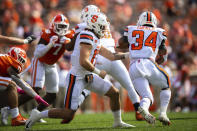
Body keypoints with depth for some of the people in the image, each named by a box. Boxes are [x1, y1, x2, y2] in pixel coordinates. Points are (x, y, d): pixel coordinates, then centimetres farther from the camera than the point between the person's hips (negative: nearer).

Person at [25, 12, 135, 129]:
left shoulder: (95, 40, 12)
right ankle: (38, 115, 5)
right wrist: (99, 72, -14)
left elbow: (111, 56, 20)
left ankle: (118, 122, 27)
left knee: (114, 93, 10)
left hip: (88, 76, 10)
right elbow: (83, 62, -26)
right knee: (68, 114, -11)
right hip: (77, 78, -10)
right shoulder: (87, 36, -19)